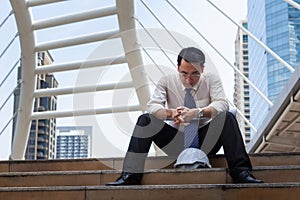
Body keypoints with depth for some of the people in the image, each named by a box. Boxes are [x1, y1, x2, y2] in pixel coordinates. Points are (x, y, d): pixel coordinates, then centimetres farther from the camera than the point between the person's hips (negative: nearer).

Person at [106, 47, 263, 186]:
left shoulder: (211, 79, -3)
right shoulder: (167, 82, -2)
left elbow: (222, 103, -20)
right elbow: (152, 105, -15)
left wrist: (197, 112, -39)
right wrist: (171, 113, -38)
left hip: (205, 143, -1)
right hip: (176, 141, 1)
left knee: (227, 117, -26)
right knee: (145, 120, -18)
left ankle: (241, 172, -28)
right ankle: (131, 175, -23)